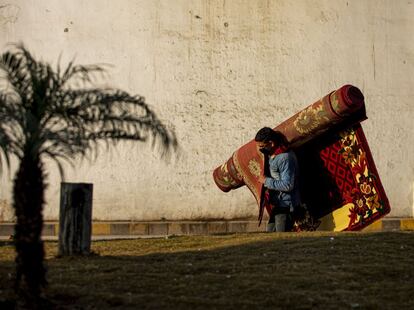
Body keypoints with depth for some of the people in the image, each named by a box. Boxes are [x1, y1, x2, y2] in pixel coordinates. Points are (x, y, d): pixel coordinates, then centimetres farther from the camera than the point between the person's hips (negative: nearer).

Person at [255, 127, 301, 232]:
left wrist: (266, 181, -18)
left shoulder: (285, 158, -20)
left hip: (285, 205, -10)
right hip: (277, 204, 10)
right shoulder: (271, 155, 10)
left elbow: (287, 185, -25)